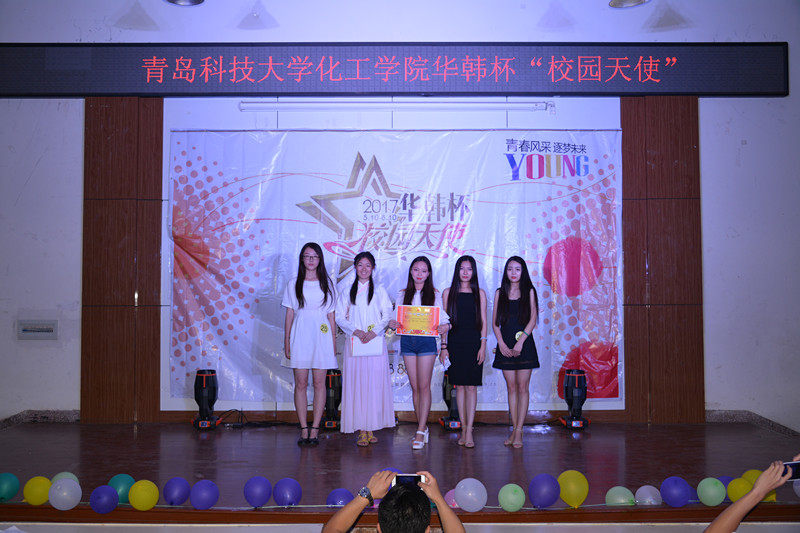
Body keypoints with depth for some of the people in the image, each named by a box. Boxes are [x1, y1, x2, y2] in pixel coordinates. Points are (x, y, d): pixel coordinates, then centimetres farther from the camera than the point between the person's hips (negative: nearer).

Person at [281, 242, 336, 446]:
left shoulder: (327, 284, 8)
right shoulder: (294, 284, 8)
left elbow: (331, 315, 8)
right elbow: (289, 315, 7)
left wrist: (334, 341, 2)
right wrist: (286, 341, 1)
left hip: (321, 337, 0)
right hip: (300, 336, 0)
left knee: (319, 383, 0)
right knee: (300, 383, 0)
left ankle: (315, 429, 6)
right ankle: (304, 429, 7)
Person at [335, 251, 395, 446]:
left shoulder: (380, 291, 11)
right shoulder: (347, 292, 11)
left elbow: (387, 315, 4)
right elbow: (340, 317, 5)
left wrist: (374, 331, -12)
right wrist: (355, 330, -11)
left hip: (376, 343, 0)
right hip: (354, 342, 0)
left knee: (375, 384, -3)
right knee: (356, 385, -4)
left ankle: (371, 428, 4)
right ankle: (361, 430, 0)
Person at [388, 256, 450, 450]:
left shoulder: (435, 294, 5)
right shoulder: (402, 294, 11)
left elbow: (441, 317, 0)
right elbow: (397, 316, 10)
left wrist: (444, 326, -22)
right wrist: (393, 323, -12)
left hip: (426, 341, -3)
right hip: (407, 341, 3)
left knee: (424, 386, -6)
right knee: (415, 387, 6)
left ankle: (420, 431, -4)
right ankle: (422, 427, 16)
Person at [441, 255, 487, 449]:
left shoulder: (479, 293, 6)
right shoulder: (448, 292, 7)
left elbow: (483, 321, 5)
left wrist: (483, 345, -4)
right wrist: (443, 347, 1)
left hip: (474, 343, -1)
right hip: (455, 343, 1)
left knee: (471, 387, -3)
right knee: (459, 386, 4)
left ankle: (469, 431, -2)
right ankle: (463, 429, 12)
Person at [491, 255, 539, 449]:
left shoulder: (529, 292, 3)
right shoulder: (500, 293, 9)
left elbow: (532, 319, -4)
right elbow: (495, 322, 6)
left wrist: (520, 342, -12)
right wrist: (501, 344, -6)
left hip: (524, 345, -2)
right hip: (505, 347, 2)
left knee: (522, 387, -1)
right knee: (511, 387, 6)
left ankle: (519, 431, 2)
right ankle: (514, 429, 12)